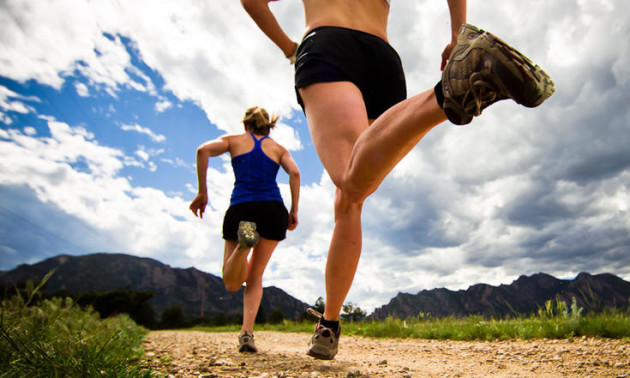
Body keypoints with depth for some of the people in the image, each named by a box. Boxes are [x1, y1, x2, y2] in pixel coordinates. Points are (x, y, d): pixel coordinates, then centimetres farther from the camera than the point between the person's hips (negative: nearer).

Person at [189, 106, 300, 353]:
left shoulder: (234, 140, 19)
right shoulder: (278, 148, 21)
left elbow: (203, 150, 0)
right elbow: (294, 173, 2)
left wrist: (202, 192, 2)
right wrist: (294, 211, 4)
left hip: (240, 209, -1)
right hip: (273, 210, 2)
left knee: (232, 283, 5)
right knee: (255, 277, 16)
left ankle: (244, 242, -26)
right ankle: (247, 333, -1)